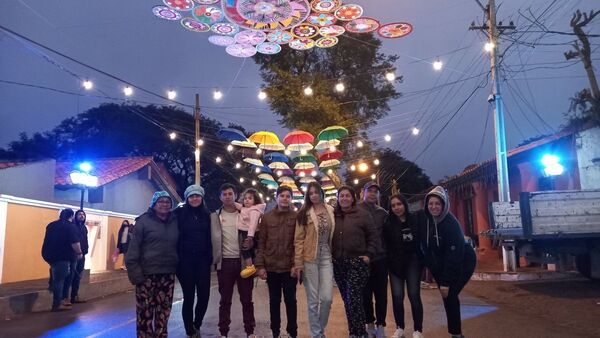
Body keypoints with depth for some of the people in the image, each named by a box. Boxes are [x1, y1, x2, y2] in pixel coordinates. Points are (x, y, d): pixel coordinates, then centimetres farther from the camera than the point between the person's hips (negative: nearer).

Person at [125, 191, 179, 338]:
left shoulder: (175, 221, 8)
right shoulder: (144, 220, -3)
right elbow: (134, 246, -7)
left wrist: (178, 267, 8)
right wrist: (134, 270, -14)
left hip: (168, 273, 4)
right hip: (147, 273, -4)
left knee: (164, 309, 11)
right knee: (145, 310, 0)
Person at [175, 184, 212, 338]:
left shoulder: (206, 214, 8)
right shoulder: (179, 213, -2)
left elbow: (209, 238, 11)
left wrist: (210, 258, 5)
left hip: (202, 261, 3)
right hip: (185, 260, -3)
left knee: (204, 296, 1)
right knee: (188, 297, 3)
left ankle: (196, 326, 27)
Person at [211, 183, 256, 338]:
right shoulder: (215, 216, 4)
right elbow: (214, 239, 3)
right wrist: (215, 259, -4)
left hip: (243, 261, 0)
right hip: (224, 262, 0)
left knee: (247, 299, 7)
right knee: (225, 300, 9)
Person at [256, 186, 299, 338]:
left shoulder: (297, 217, -1)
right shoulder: (266, 217, 3)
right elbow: (261, 243, 3)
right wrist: (260, 265, -3)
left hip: (289, 267, -1)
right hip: (271, 267, 2)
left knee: (290, 300, 8)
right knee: (274, 300, 13)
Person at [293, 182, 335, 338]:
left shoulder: (330, 211, 7)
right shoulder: (304, 213, -2)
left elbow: (333, 235, 12)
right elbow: (299, 239, -4)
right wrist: (298, 262, -9)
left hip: (326, 256, 3)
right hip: (310, 259, -2)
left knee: (327, 298, -1)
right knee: (313, 300, 3)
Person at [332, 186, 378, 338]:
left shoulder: (362, 214, -3)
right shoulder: (333, 216, 7)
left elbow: (373, 236, -1)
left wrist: (368, 254, -8)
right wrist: (331, 256, 6)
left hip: (357, 262, -4)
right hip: (338, 264, 4)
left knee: (354, 299, -10)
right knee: (347, 300, 11)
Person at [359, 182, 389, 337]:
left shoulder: (382, 212, 7)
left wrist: (386, 252, 8)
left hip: (380, 258, 2)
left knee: (381, 293, 7)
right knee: (366, 293, 8)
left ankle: (380, 324, 19)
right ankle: (370, 323, 23)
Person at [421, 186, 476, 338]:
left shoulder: (451, 223, -28)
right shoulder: (426, 220, -9)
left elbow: (454, 254, -29)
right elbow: (426, 247, 2)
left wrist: (446, 281, -29)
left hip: (463, 262, -6)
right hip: (441, 264, 6)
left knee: (449, 294, -12)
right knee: (447, 296, 8)